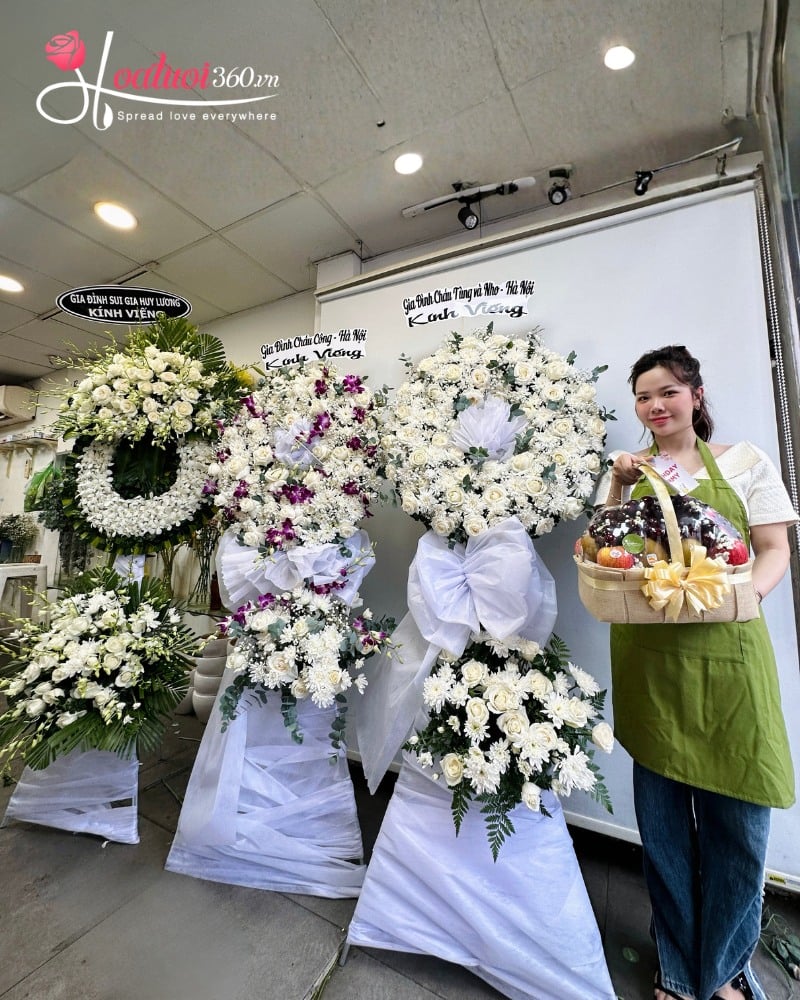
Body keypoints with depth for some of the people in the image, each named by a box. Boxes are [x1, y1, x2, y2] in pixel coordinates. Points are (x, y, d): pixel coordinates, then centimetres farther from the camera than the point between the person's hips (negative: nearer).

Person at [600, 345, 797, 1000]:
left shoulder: (744, 461, 7)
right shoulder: (628, 472, 11)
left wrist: (747, 592, -15)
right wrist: (619, 488, -4)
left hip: (725, 648, -1)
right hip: (647, 656, 1)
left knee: (737, 816, 7)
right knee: (662, 817, 11)